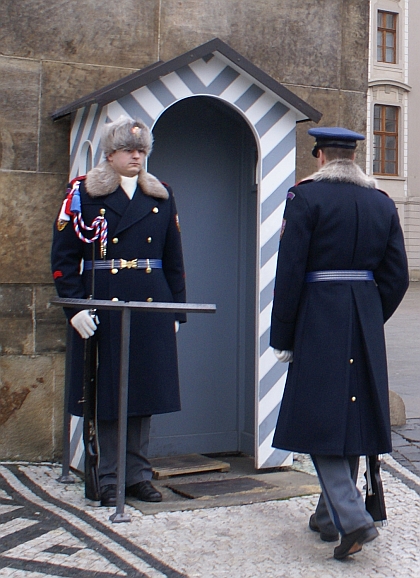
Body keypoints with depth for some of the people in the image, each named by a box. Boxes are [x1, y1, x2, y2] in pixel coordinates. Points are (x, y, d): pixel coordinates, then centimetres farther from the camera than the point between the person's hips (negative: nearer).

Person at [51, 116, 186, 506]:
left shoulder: (161, 197, 12)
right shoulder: (83, 193, 0)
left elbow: (174, 260, 13)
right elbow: (63, 257, -4)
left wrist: (176, 310, 8)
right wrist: (75, 307, -13)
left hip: (151, 307, 4)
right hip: (104, 307, -3)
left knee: (144, 390, 8)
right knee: (106, 391, 2)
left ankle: (138, 473, 19)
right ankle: (108, 479, 13)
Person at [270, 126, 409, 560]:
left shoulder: (305, 196, -6)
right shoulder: (382, 203, 8)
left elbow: (289, 271, -10)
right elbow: (396, 276, 8)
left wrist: (282, 337, -5)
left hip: (318, 320, -5)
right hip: (367, 325, 6)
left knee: (320, 418, -1)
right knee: (352, 419, 13)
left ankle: (352, 519, -13)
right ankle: (329, 517, 25)